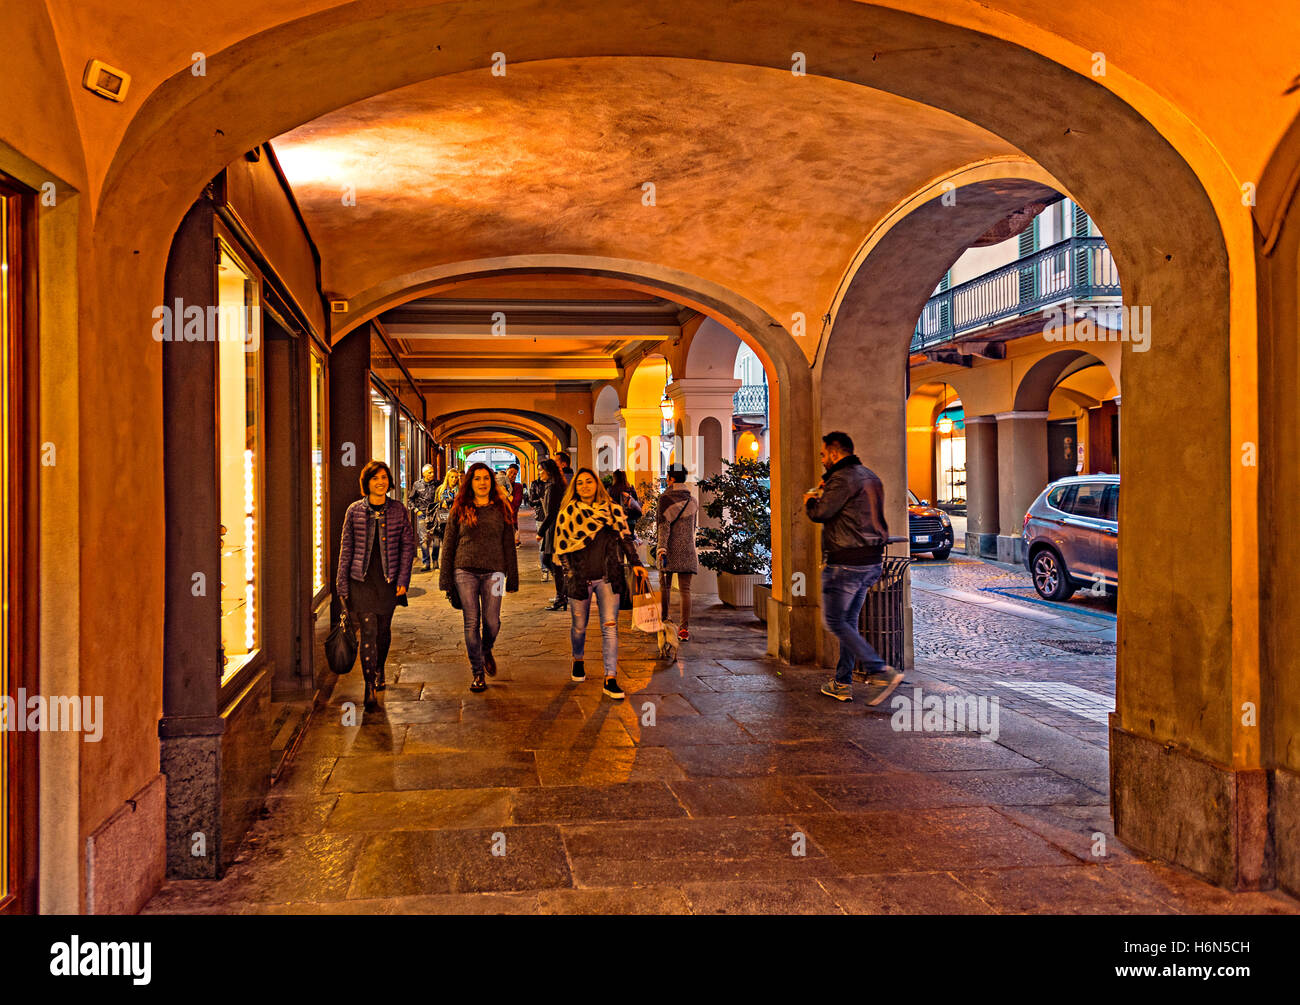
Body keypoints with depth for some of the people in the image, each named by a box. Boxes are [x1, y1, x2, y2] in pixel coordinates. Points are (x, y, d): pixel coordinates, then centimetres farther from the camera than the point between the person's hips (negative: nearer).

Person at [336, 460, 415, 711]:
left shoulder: (398, 510, 2)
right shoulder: (355, 511, 0)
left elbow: (408, 545, 5)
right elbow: (346, 548, 5)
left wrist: (403, 579, -2)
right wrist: (342, 583, 3)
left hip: (389, 579, 1)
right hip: (361, 579, -1)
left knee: (384, 630, 12)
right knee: (368, 631, -6)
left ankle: (379, 671, 38)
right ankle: (370, 687, -3)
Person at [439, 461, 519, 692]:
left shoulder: (501, 509, 8)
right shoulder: (459, 510, 7)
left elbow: (509, 545, 10)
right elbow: (449, 544, 9)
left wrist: (512, 579, 6)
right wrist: (446, 580, 5)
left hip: (493, 571, 0)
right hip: (465, 571, 0)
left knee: (492, 621, -4)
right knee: (472, 623, 1)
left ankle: (486, 651, 30)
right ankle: (477, 671, 13)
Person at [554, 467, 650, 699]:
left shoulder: (612, 509, 6)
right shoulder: (568, 513, 3)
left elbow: (625, 537, 10)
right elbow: (561, 547, 5)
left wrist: (636, 563, 1)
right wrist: (569, 573, -3)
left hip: (608, 577, 0)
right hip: (580, 578, 0)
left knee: (610, 626, -6)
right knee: (579, 626, 12)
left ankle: (610, 680, -6)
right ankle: (578, 660, 42)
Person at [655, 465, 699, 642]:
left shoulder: (665, 498, -4)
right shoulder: (692, 501, 11)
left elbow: (664, 524, -13)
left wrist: (661, 548, -18)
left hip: (669, 548, -3)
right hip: (687, 550, 3)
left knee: (664, 586, 11)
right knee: (685, 589, -2)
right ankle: (685, 629, -9)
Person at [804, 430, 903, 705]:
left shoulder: (843, 479, -15)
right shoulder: (869, 476, 15)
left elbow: (820, 513, -16)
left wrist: (810, 500, 5)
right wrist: (826, 491, 20)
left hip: (846, 563, -9)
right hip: (870, 561, 10)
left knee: (836, 622, -1)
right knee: (849, 621, 15)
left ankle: (881, 672, -9)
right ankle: (842, 684, 20)